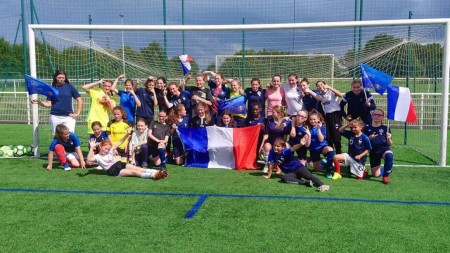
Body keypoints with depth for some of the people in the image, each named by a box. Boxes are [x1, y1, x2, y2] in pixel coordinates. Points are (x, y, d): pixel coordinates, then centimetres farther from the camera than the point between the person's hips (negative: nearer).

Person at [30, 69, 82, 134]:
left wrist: (77, 113, 0)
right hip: (55, 117, 1)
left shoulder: (69, 87, 4)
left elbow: (79, 100, 6)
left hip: (68, 117, -1)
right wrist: (38, 101, -10)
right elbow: (49, 104, 6)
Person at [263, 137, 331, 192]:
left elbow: (293, 148, -40)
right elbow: (272, 164, 4)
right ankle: (306, 182, -34)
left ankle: (321, 185, -52)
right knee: (283, 178, -28)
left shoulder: (285, 151, -20)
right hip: (290, 172, 4)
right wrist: (268, 176, 8)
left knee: (309, 176, -29)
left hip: (298, 167, -4)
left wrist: (300, 144, -62)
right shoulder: (273, 153, -6)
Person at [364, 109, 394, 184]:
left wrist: (389, 138, -19)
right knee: (376, 174, 0)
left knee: (389, 155, -39)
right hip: (373, 152, 2)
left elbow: (390, 144, 2)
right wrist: (369, 138, -13)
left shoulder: (385, 128, 1)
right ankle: (388, 169, 35)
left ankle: (385, 176, -21)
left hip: (384, 149, -2)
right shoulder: (367, 129, 4)